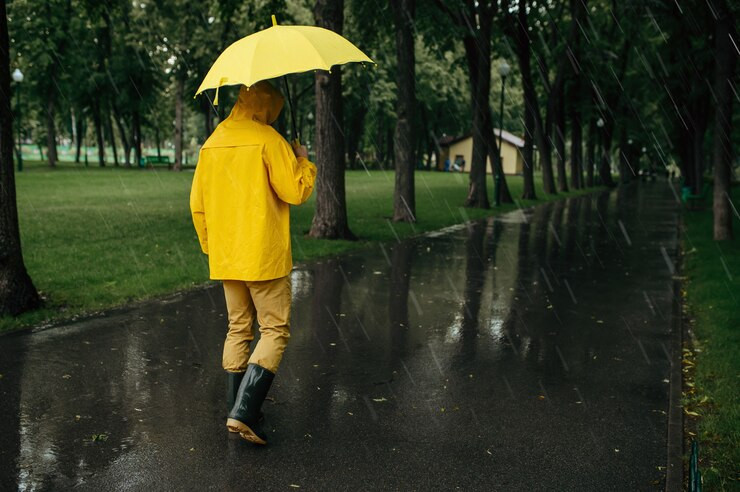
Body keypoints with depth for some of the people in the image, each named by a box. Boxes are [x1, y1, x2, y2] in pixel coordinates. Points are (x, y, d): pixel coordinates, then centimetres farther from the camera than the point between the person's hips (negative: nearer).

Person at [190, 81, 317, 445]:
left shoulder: (211, 144, 11)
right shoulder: (268, 139, -10)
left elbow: (197, 204, 14)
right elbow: (296, 191, -13)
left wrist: (211, 247, 22)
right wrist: (303, 160, 6)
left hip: (225, 258, 7)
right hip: (264, 257, -7)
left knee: (238, 330, 16)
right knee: (275, 331, 1)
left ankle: (236, 409, 19)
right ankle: (243, 412, -8)